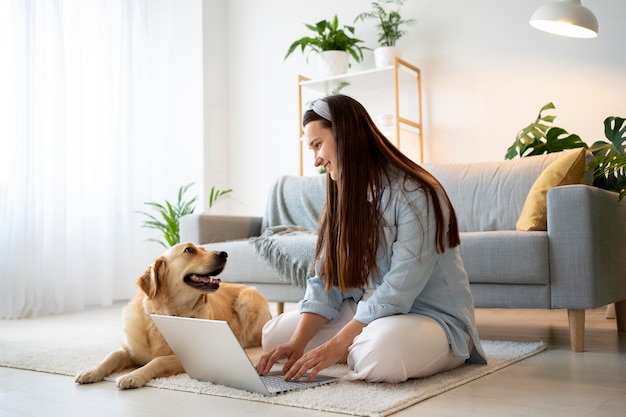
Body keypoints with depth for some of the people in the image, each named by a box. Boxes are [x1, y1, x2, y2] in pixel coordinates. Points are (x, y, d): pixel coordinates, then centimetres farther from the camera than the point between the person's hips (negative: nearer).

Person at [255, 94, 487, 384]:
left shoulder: (414, 194, -19)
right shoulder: (342, 198, 6)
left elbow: (398, 290, -25)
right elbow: (325, 281, -2)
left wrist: (335, 347, -27)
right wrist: (297, 343, -16)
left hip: (432, 318, -7)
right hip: (366, 312, 7)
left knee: (381, 351, -39)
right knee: (275, 334, -1)